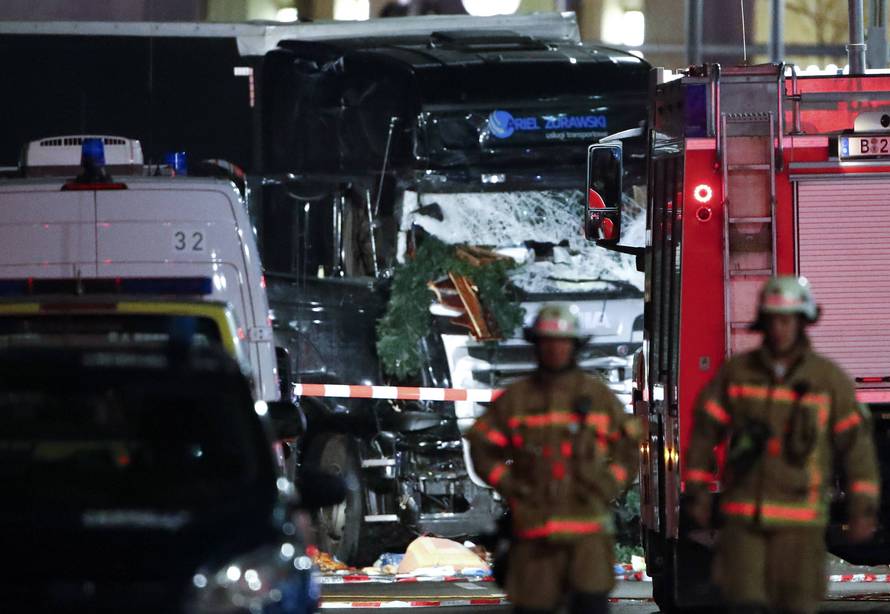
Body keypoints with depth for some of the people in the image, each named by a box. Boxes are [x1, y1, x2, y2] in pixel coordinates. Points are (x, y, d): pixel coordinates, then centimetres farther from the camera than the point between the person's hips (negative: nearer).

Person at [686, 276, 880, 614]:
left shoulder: (829, 379, -4)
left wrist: (864, 510, -6)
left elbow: (857, 444, -2)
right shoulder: (737, 371, 0)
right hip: (742, 515, 1)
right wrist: (698, 494, 5)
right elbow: (705, 431, 7)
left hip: (799, 517, -1)